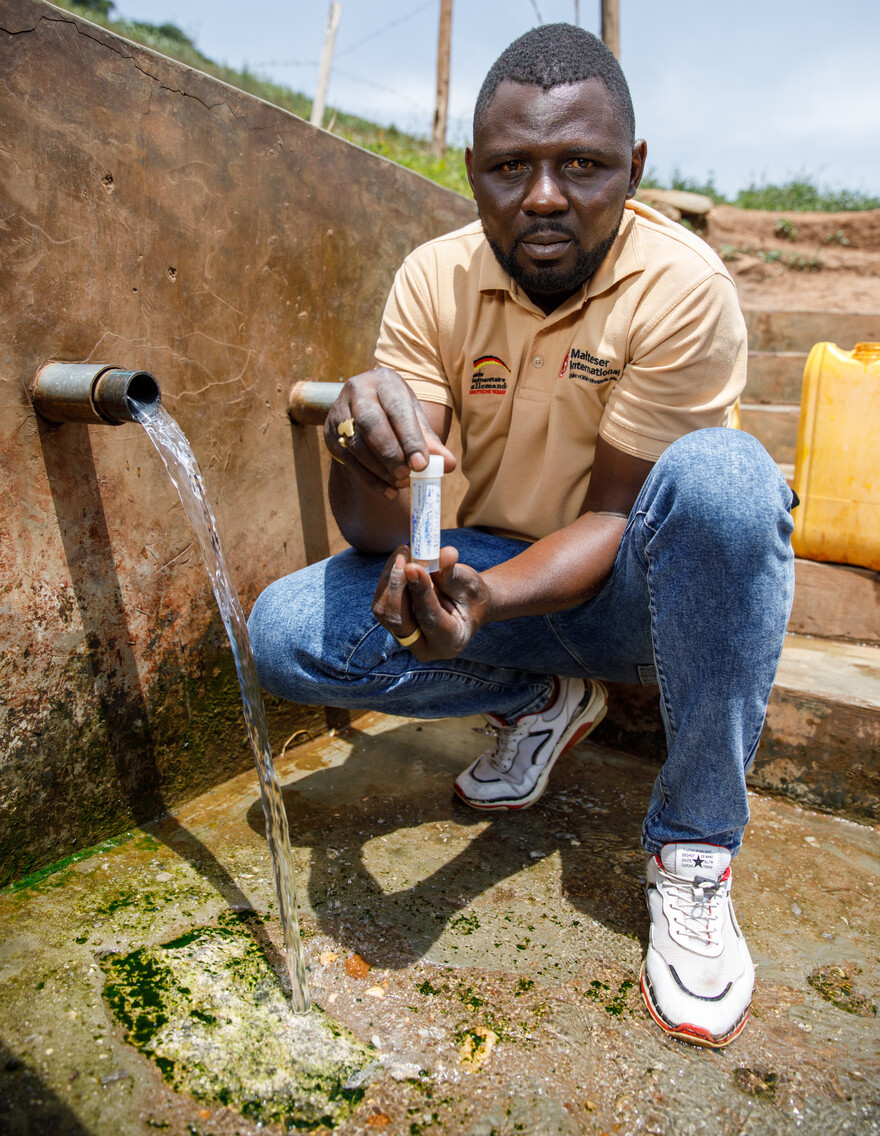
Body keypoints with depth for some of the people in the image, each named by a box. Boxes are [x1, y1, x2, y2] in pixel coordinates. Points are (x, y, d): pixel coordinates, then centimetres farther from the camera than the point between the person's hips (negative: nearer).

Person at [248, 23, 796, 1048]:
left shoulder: (682, 288, -17)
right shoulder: (436, 277, -8)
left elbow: (616, 514, -19)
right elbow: (378, 530, -15)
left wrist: (483, 601, -37)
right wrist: (364, 450, -39)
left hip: (637, 589, -2)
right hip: (494, 575, 3)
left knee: (722, 474, -35)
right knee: (285, 632, -17)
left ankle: (692, 847, -18)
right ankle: (543, 702, 5)